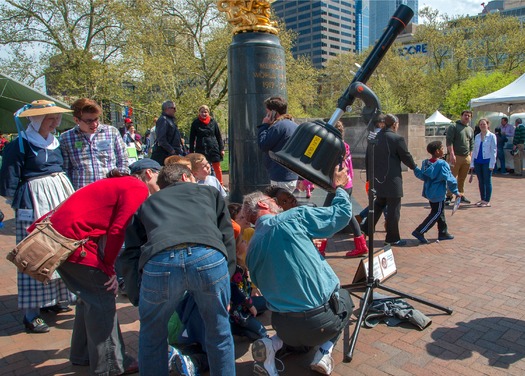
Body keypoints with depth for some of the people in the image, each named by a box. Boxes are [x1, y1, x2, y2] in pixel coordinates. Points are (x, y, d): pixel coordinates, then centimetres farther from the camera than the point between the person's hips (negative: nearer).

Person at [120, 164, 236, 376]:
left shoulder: (147, 203, 36)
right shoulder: (209, 192, 34)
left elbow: (131, 255, 25)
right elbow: (227, 239, 25)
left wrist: (137, 299, 27)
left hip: (159, 262, 1)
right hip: (209, 257, 0)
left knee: (152, 337, 27)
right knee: (219, 332, 23)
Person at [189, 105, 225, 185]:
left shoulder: (213, 122, 3)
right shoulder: (195, 123, 1)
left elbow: (219, 136, 7)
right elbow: (192, 138, 4)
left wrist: (221, 148, 2)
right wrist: (191, 151, 0)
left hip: (213, 148, 0)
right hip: (201, 149, 0)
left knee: (217, 168, 4)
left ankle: (220, 185, 14)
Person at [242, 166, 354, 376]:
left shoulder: (251, 248, 7)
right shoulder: (294, 218, -9)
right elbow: (342, 213, -1)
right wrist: (339, 187, 18)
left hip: (285, 325, 4)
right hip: (322, 320, -4)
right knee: (344, 298, 31)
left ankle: (273, 344, 7)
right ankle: (324, 353, 12)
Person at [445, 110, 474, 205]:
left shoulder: (471, 130, 19)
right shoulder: (453, 127, 0)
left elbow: (472, 145, 21)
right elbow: (449, 141, -9)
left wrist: (470, 157, 13)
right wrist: (452, 154, -17)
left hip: (466, 158, 6)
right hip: (455, 157, -6)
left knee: (462, 179, 11)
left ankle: (461, 195, 20)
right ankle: (449, 196, -1)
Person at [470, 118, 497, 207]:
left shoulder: (492, 136, -3)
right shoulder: (477, 136, 10)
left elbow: (494, 151, -5)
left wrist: (492, 164, -11)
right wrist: (472, 163, 7)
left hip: (487, 161, -5)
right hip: (478, 161, 5)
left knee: (487, 181, 1)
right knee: (480, 182, 10)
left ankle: (487, 201, 7)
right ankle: (483, 199, 20)